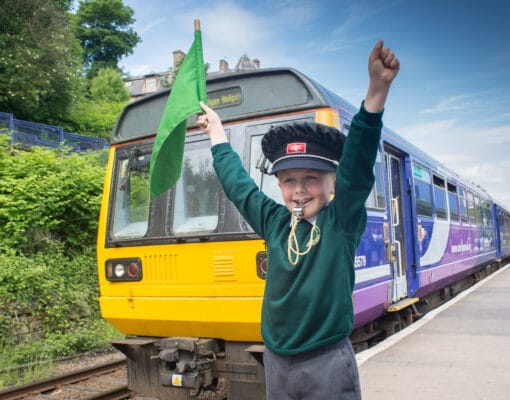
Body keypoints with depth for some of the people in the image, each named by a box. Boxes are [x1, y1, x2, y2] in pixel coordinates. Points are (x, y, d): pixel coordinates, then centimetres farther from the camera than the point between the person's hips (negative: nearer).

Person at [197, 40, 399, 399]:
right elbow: (238, 184, 15)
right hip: (276, 362, 5)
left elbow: (358, 161, -21)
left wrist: (377, 90, -32)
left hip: (328, 363, -4)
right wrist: (217, 134, 25)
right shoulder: (275, 222, 3)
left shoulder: (341, 221, -8)